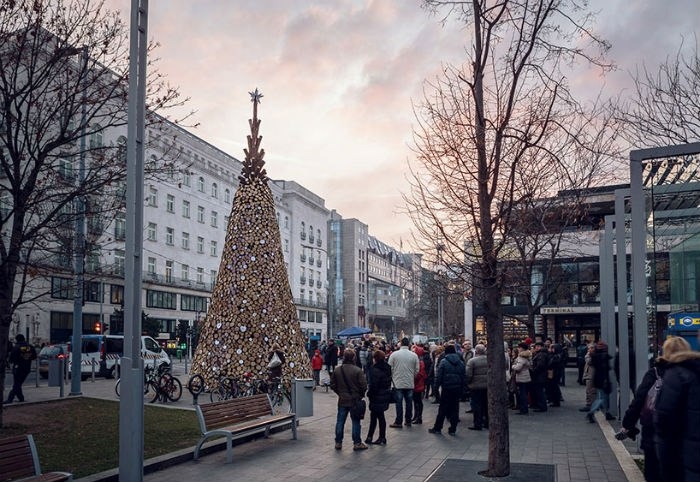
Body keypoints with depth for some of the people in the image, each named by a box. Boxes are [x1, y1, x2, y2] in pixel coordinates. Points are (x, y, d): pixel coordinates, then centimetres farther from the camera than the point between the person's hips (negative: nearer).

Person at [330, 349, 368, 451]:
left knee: (340, 421, 11)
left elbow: (333, 386, 2)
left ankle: (338, 442, 16)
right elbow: (364, 386, -15)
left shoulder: (337, 371, -3)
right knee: (356, 422, 5)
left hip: (342, 400, 3)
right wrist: (361, 395, 4)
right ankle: (357, 443, 9)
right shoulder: (358, 370, -15)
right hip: (355, 400, -3)